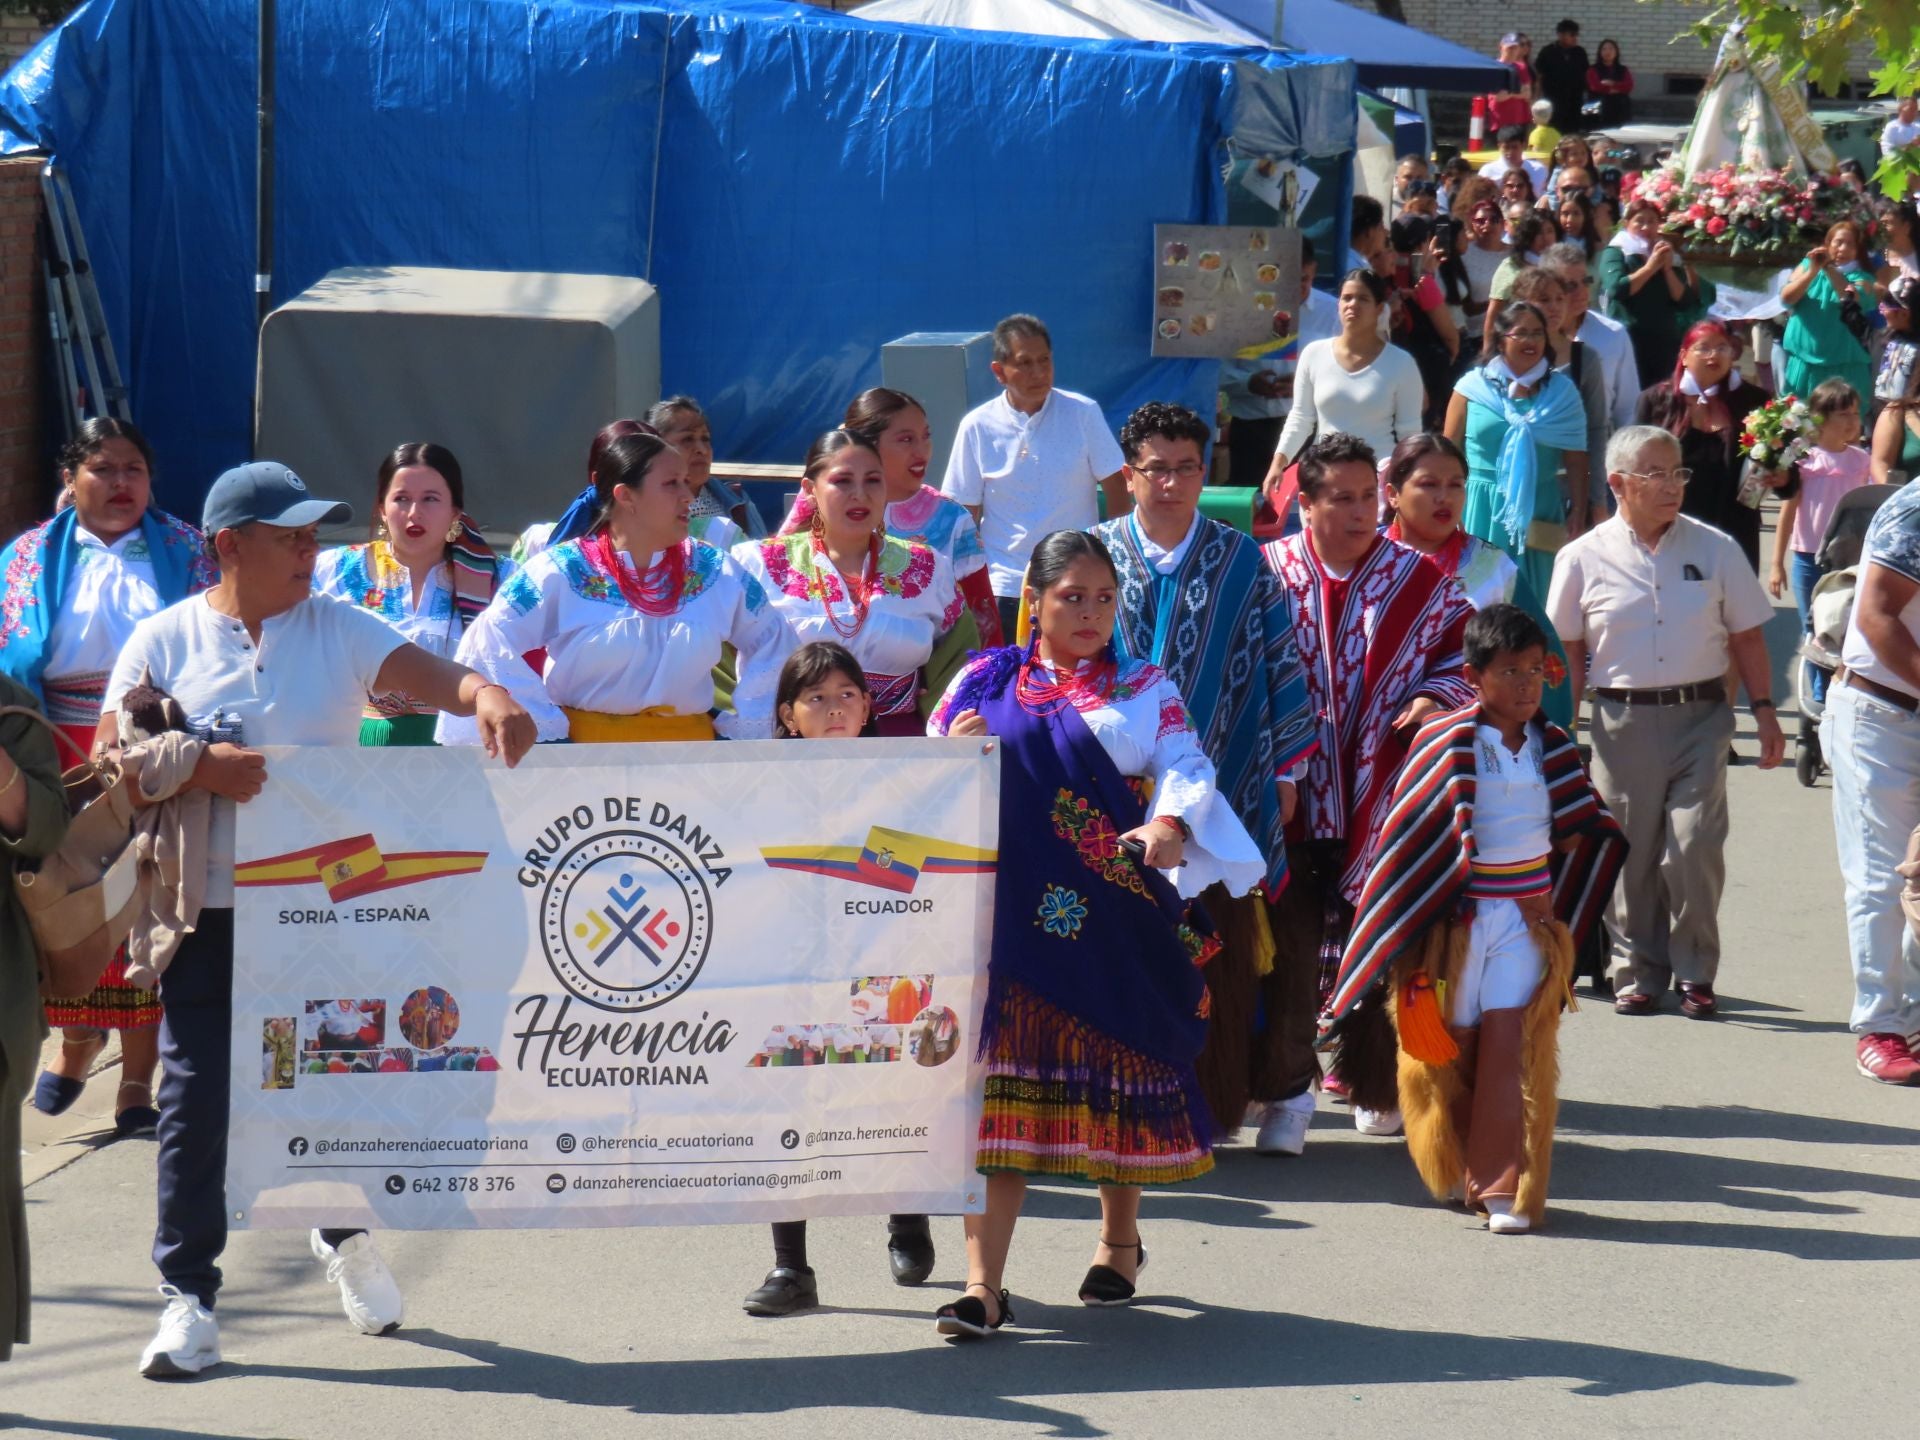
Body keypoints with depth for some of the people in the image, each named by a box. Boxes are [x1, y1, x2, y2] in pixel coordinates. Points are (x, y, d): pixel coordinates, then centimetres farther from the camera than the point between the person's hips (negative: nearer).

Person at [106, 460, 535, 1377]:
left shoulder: (341, 631, 6)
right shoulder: (165, 640, 2)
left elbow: (425, 673, -10)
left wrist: (484, 692, -31)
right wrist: (197, 770, -20)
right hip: (210, 911, -2)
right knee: (196, 1095, -3)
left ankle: (344, 1236, 37)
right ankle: (188, 1295, 5)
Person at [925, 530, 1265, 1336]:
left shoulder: (1144, 691, 9)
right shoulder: (985, 683, 12)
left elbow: (1187, 767, -5)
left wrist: (1170, 823, -26)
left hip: (1113, 916, 0)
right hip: (1010, 910, 0)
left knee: (1116, 1066, 9)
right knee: (1000, 1076, -8)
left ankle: (1120, 1240, 34)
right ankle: (984, 1283, -10)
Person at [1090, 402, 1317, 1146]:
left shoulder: (1241, 562, 5)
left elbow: (1278, 665, 8)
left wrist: (1283, 772, 5)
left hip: (1220, 786, 0)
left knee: (1221, 950, 1)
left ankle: (1215, 1104, 10)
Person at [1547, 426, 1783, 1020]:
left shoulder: (1714, 549, 6)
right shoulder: (1585, 558, 2)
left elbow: (1746, 637, 11)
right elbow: (1568, 652, 6)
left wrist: (1765, 713, 8)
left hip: (1700, 715, 0)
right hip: (1624, 721, 0)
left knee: (1694, 851, -8)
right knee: (1630, 856, 3)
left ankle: (1695, 976, 6)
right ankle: (1636, 973, 17)